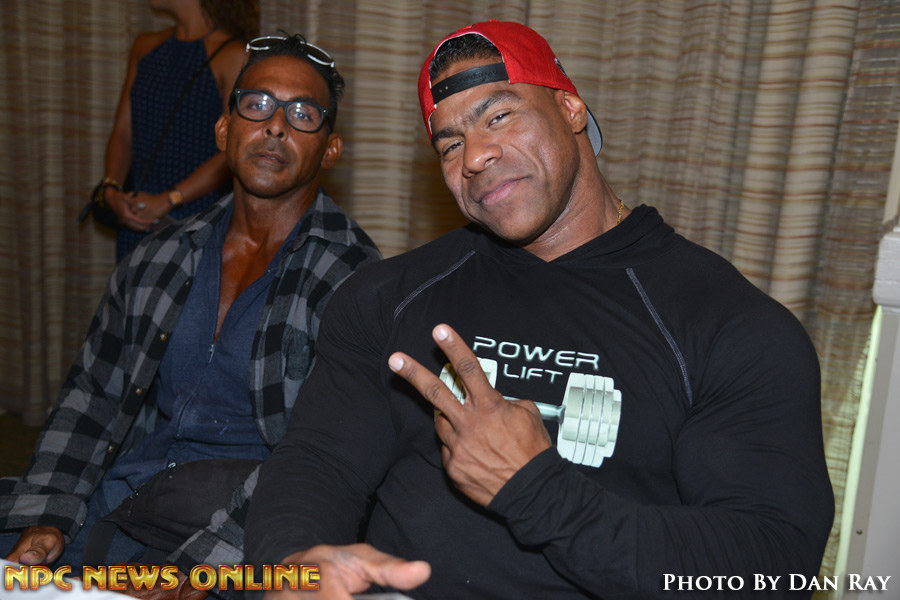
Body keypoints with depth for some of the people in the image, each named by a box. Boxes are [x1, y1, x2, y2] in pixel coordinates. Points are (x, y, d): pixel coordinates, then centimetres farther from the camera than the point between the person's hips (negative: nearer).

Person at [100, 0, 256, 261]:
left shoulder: (235, 56, -6)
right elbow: (122, 133, 13)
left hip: (201, 219, -5)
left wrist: (167, 201, -16)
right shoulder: (145, 47, 15)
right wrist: (112, 189, -6)